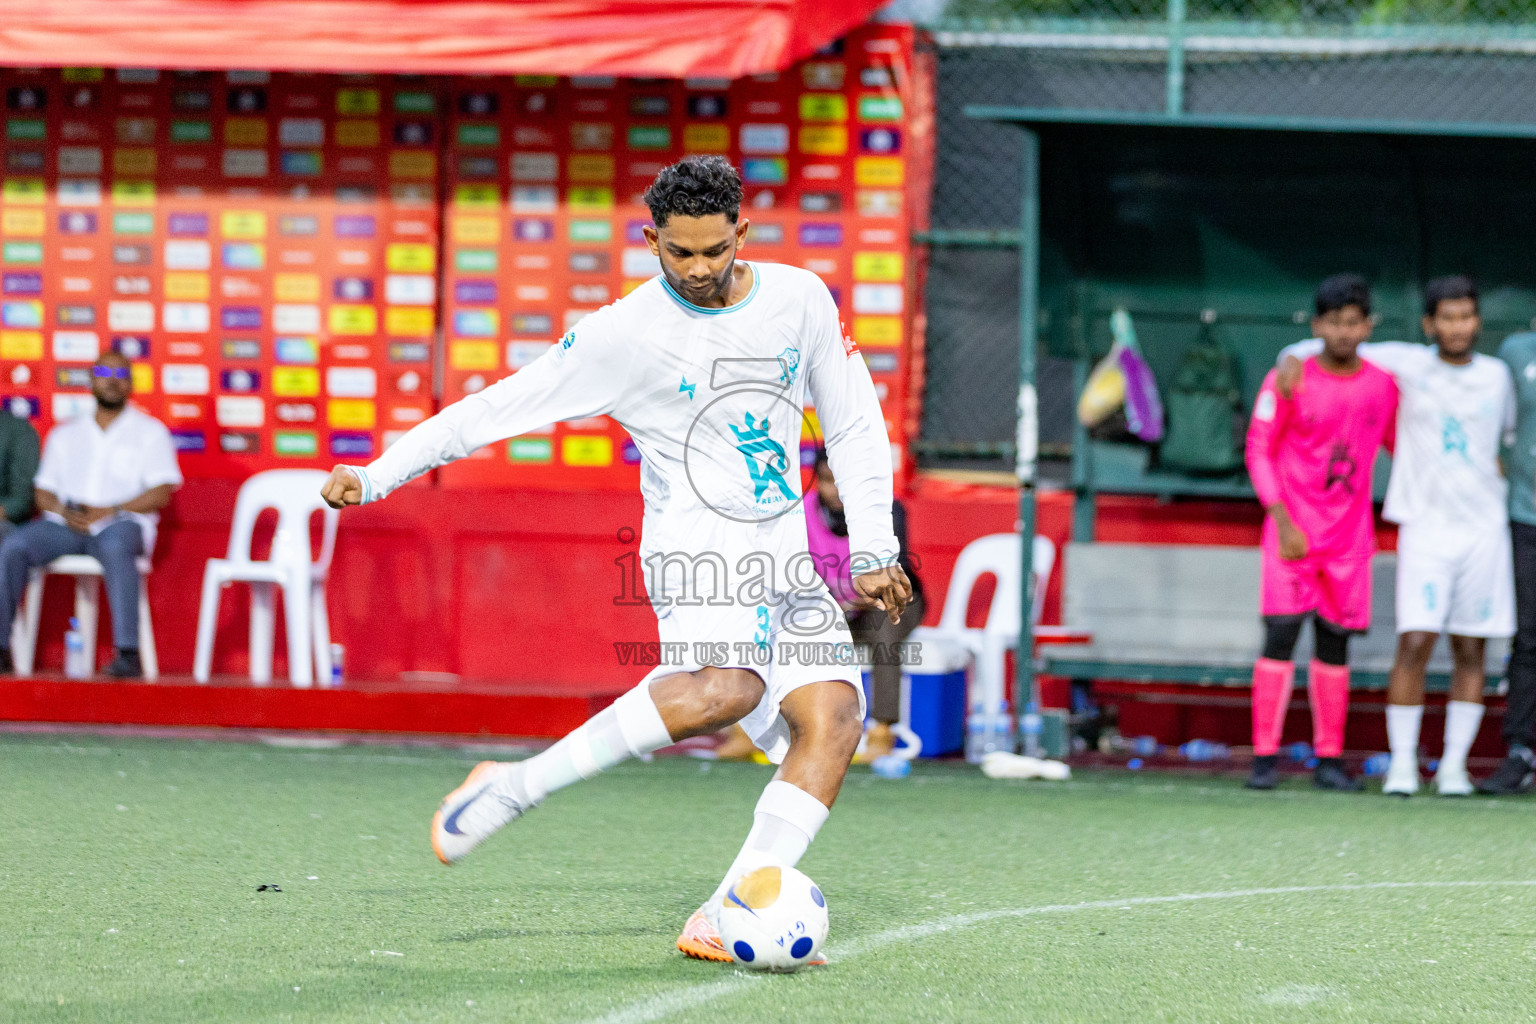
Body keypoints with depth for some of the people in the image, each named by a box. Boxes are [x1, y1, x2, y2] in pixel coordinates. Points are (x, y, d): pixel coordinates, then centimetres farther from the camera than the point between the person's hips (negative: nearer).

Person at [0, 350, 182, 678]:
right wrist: (65, 512, -6)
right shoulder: (65, 435, 24)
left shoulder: (150, 432, 12)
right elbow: (43, 492, 17)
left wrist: (110, 511, -13)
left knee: (116, 547, -41)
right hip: (66, 526, 3)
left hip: (121, 524, -3)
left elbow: (160, 492, 0)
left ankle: (129, 653, -47)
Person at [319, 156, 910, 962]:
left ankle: (723, 923, -21)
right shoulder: (625, 335, -4)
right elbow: (500, 408, 1)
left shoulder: (799, 300, 7)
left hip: (786, 558, 5)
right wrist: (376, 475, -1)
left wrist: (871, 551, 9)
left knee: (834, 717, -18)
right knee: (726, 687, -35)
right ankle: (512, 790, -24)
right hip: (695, 546, -5)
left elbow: (854, 423, 16)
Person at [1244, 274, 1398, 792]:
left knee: (1335, 642, 6)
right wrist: (1283, 522, -13)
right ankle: (1265, 758, -8)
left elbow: (1400, 446, 19)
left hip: (1350, 534, 3)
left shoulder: (1383, 386, 4)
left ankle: (1329, 761, 11)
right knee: (1281, 634, -11)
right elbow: (1259, 451, -5)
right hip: (1294, 528, -3)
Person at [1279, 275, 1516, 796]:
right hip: (1425, 525, -2)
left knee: (1470, 652, 2)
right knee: (1415, 644, -12)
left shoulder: (1497, 375, 9)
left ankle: (1454, 766, 7)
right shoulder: (1406, 363, 1)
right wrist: (1295, 357, -8)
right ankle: (1402, 763, -6)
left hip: (1484, 527, 3)